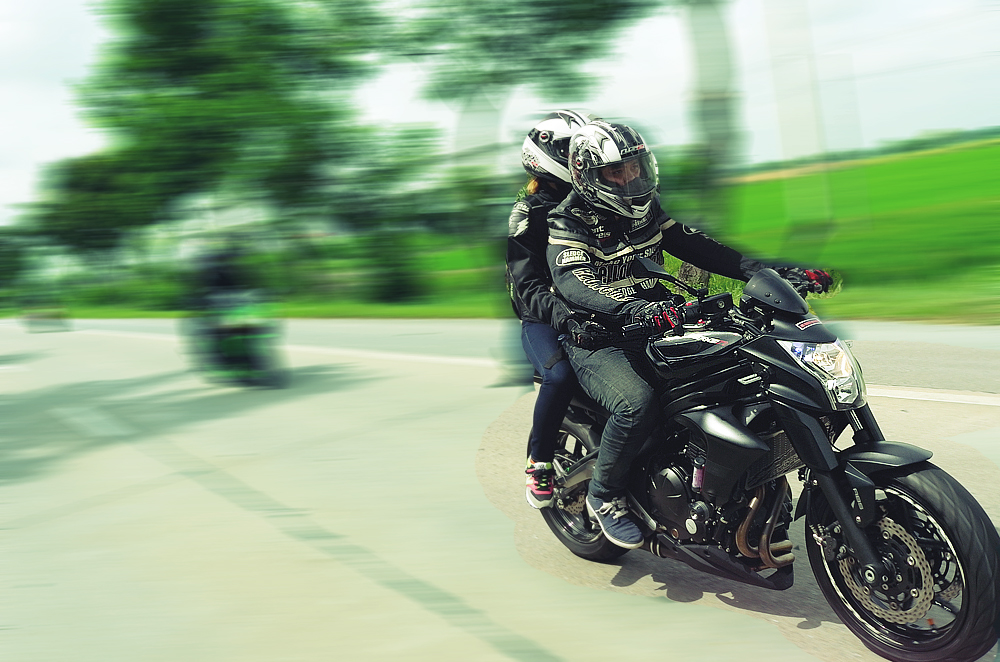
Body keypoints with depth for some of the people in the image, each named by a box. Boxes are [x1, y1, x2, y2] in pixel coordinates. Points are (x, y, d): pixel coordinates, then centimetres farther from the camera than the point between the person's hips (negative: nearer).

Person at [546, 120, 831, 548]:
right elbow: (572, 283, -29)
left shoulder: (647, 209, 12)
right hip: (598, 342, -7)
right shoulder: (569, 222, -10)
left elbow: (697, 247, 9)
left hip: (655, 328, 7)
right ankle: (603, 496, -9)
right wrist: (636, 309, -47)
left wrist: (764, 272, -5)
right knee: (637, 403, -33)